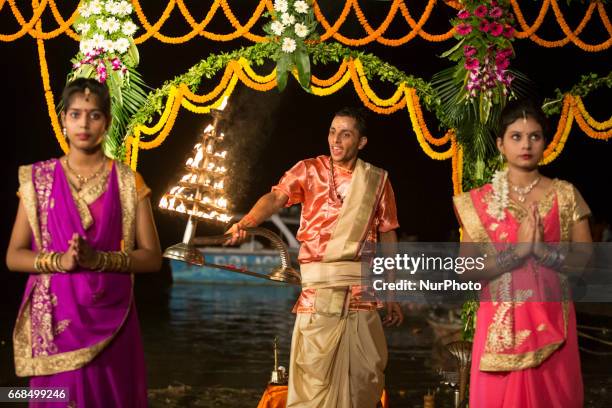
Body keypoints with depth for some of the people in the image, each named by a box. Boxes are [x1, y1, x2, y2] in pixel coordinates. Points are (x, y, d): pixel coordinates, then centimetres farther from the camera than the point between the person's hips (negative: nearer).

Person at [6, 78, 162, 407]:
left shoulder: (128, 182, 1)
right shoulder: (39, 179, 3)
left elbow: (152, 257, -1)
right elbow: (13, 256, 2)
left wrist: (98, 259, -17)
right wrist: (60, 261, -17)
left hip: (109, 318, 0)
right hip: (55, 318, 1)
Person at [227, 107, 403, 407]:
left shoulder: (378, 180, 10)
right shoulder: (309, 170, 5)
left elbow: (388, 239, 11)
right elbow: (276, 197, -13)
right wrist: (246, 222, -35)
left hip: (362, 290, 2)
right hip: (317, 289, -2)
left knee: (362, 373, 5)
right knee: (313, 374, -6)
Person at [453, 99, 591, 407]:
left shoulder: (566, 196, 3)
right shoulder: (479, 201, 2)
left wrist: (541, 249, -17)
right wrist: (518, 249, -16)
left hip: (552, 323, 0)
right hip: (499, 324, 0)